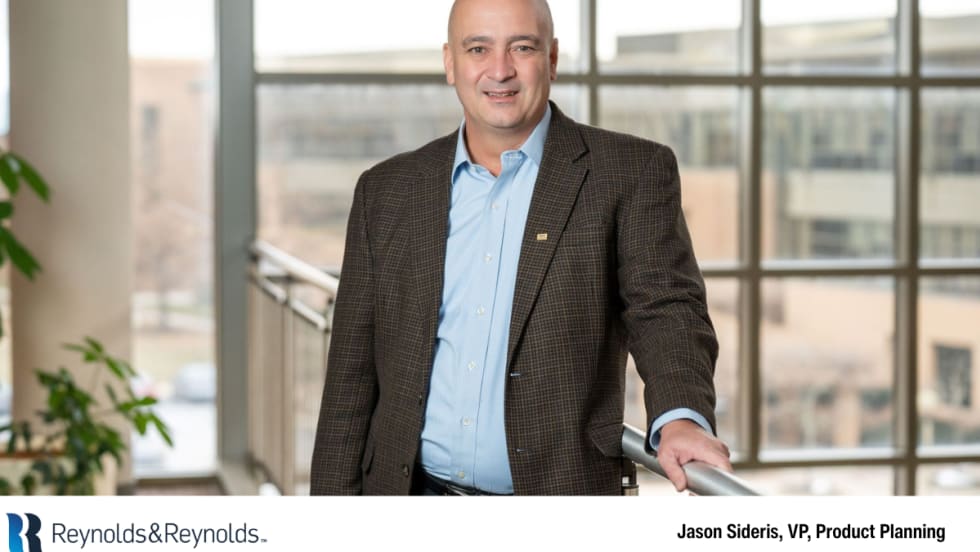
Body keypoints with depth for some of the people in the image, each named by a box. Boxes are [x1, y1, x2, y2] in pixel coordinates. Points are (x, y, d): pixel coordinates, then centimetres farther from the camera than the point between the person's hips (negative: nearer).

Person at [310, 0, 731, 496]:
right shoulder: (386, 191, 8)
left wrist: (682, 417, -32)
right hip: (411, 491, 3)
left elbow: (665, 308, -11)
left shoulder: (631, 173, -1)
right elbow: (352, 375, 9)